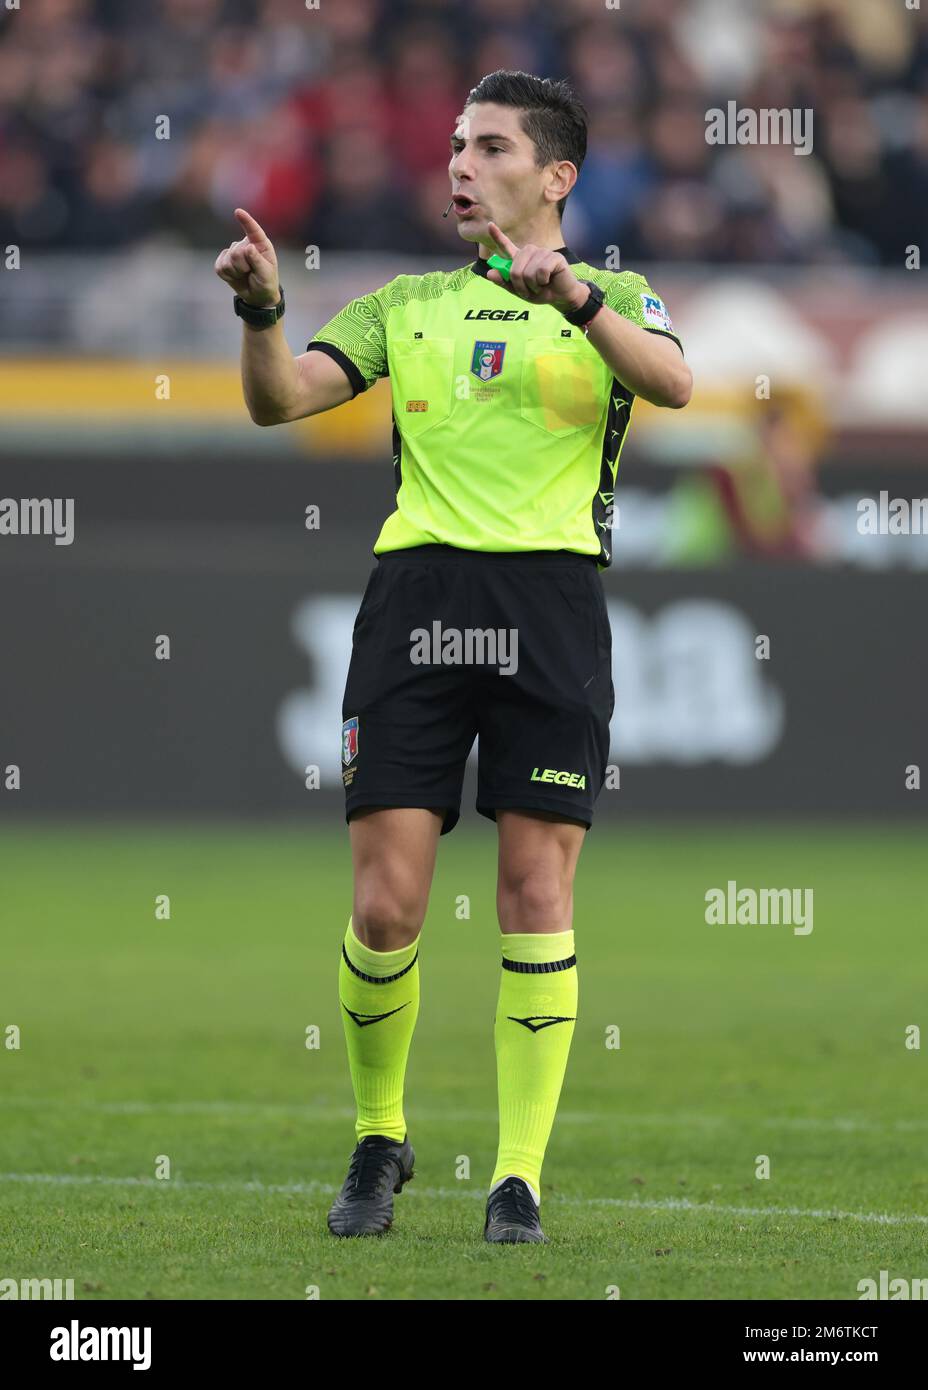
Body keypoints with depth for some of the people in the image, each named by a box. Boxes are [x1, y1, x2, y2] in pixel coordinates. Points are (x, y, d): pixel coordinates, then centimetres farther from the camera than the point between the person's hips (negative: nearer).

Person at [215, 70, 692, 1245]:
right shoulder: (407, 304, 18)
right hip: (416, 590, 2)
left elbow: (672, 382, -11)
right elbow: (280, 399, 8)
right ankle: (379, 1138, 16)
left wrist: (572, 295, -26)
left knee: (536, 894, -4)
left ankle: (519, 1178, 3)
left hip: (550, 594, -2)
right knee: (385, 905, -4)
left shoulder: (614, 298, 10)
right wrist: (261, 310, -12)